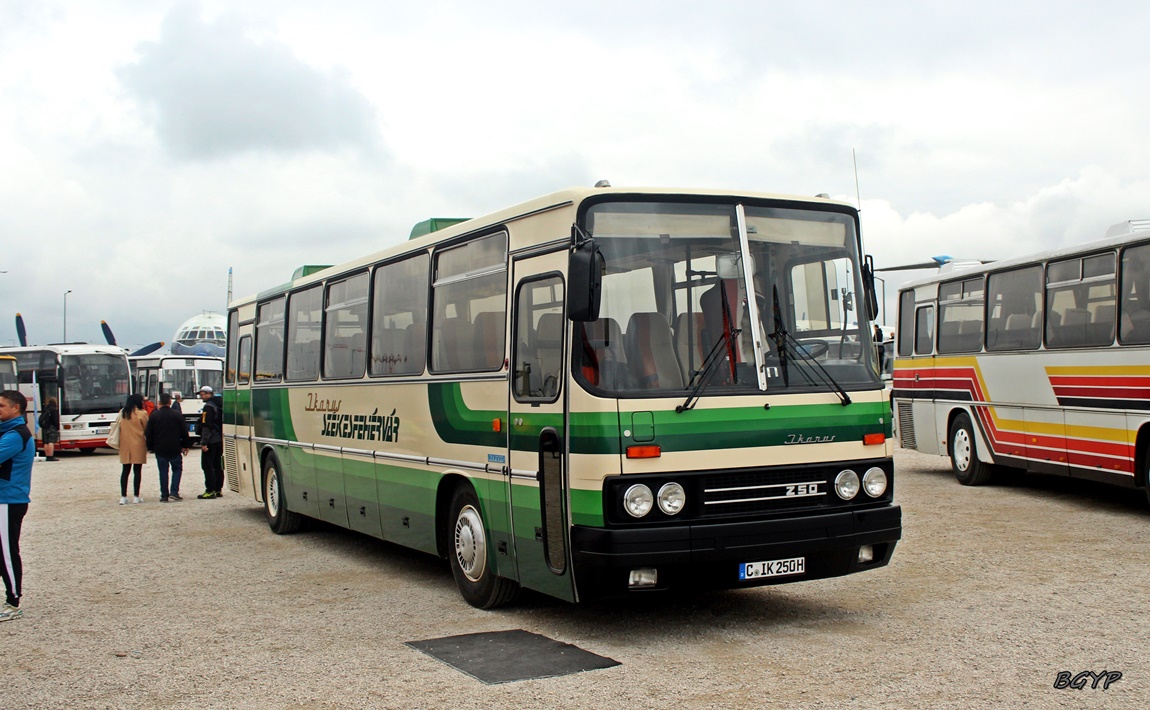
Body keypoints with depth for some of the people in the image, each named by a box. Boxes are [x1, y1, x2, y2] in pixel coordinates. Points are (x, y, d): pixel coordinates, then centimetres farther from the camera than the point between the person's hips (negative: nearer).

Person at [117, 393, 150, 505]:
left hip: (125, 445, 4)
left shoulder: (122, 413, 5)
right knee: (137, 471, 2)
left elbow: (119, 427, 10)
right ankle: (136, 497, 4)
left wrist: (120, 443, 17)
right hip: (138, 445, -4)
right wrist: (148, 444, 8)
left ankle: (123, 497, 5)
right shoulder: (141, 414, -9)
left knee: (125, 471, 7)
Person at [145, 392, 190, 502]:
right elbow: (184, 432, 1)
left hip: (160, 449, 1)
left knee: (163, 472, 5)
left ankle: (164, 495, 5)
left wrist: (150, 447, 10)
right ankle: (174, 492, -2)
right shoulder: (177, 415, -2)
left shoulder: (154, 416, -2)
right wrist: (185, 446, 11)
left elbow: (148, 434, 0)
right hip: (175, 448, 0)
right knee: (177, 469, 12)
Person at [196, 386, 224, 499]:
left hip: (211, 442, -9)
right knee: (217, 465, 13)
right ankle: (218, 489, 15)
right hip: (219, 441, 9)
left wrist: (204, 443, -20)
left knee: (207, 466, -6)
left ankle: (210, 491, -8)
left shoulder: (208, 407, -13)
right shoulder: (218, 405, 15)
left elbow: (206, 425, -19)